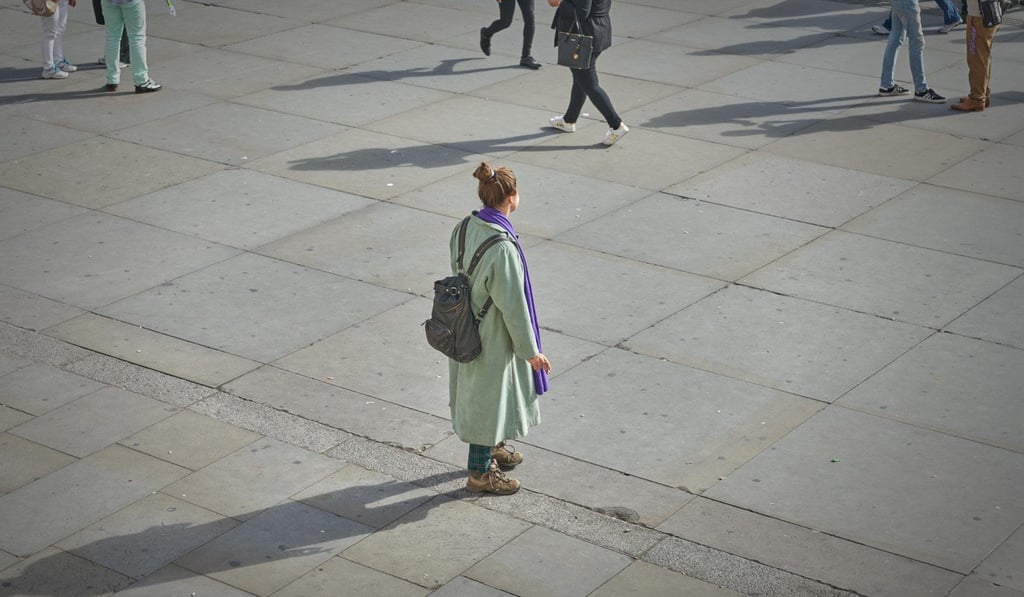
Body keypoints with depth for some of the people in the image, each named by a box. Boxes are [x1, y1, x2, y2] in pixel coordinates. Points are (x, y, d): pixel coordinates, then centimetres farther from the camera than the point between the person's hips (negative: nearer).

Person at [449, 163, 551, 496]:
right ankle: (480, 472, 28)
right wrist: (530, 350, -12)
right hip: (492, 335, -8)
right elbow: (512, 303, -25)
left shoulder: (465, 228, -8)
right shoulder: (502, 247, -33)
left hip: (467, 327, 8)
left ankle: (491, 447, 49)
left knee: (477, 390, 26)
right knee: (489, 396, 11)